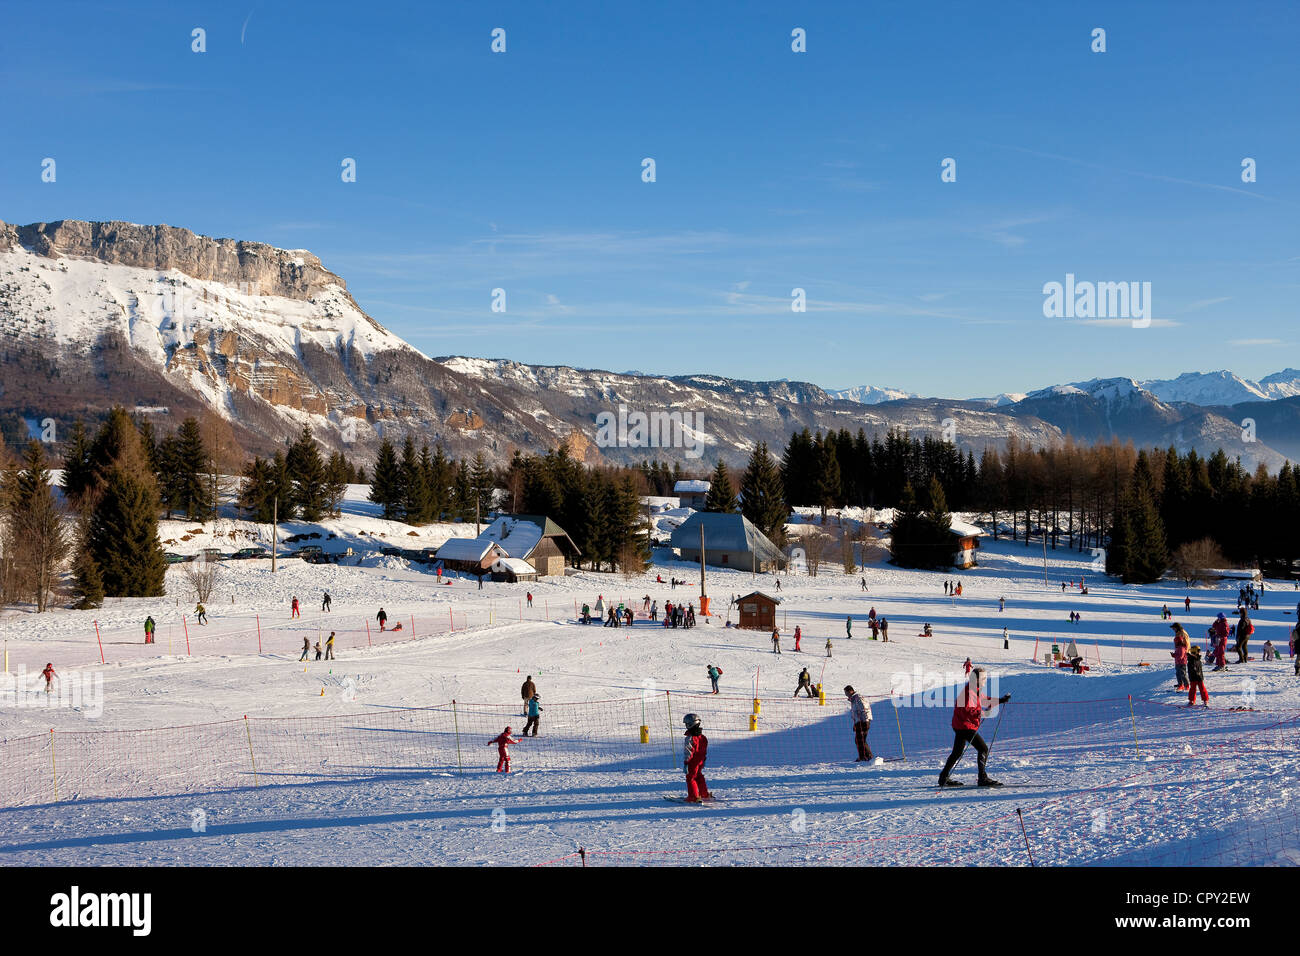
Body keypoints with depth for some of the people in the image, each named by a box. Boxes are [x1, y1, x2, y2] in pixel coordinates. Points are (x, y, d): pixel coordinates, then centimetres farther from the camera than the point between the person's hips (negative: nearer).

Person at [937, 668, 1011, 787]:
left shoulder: (976, 690, 13)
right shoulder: (969, 691, -19)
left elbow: (985, 701, 23)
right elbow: (966, 710, -27)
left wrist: (1001, 700, 17)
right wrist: (981, 713, -26)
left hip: (960, 725, 11)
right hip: (965, 726, -11)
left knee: (957, 752, 17)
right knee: (983, 749, -11)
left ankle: (943, 778, 23)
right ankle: (983, 778, -12)